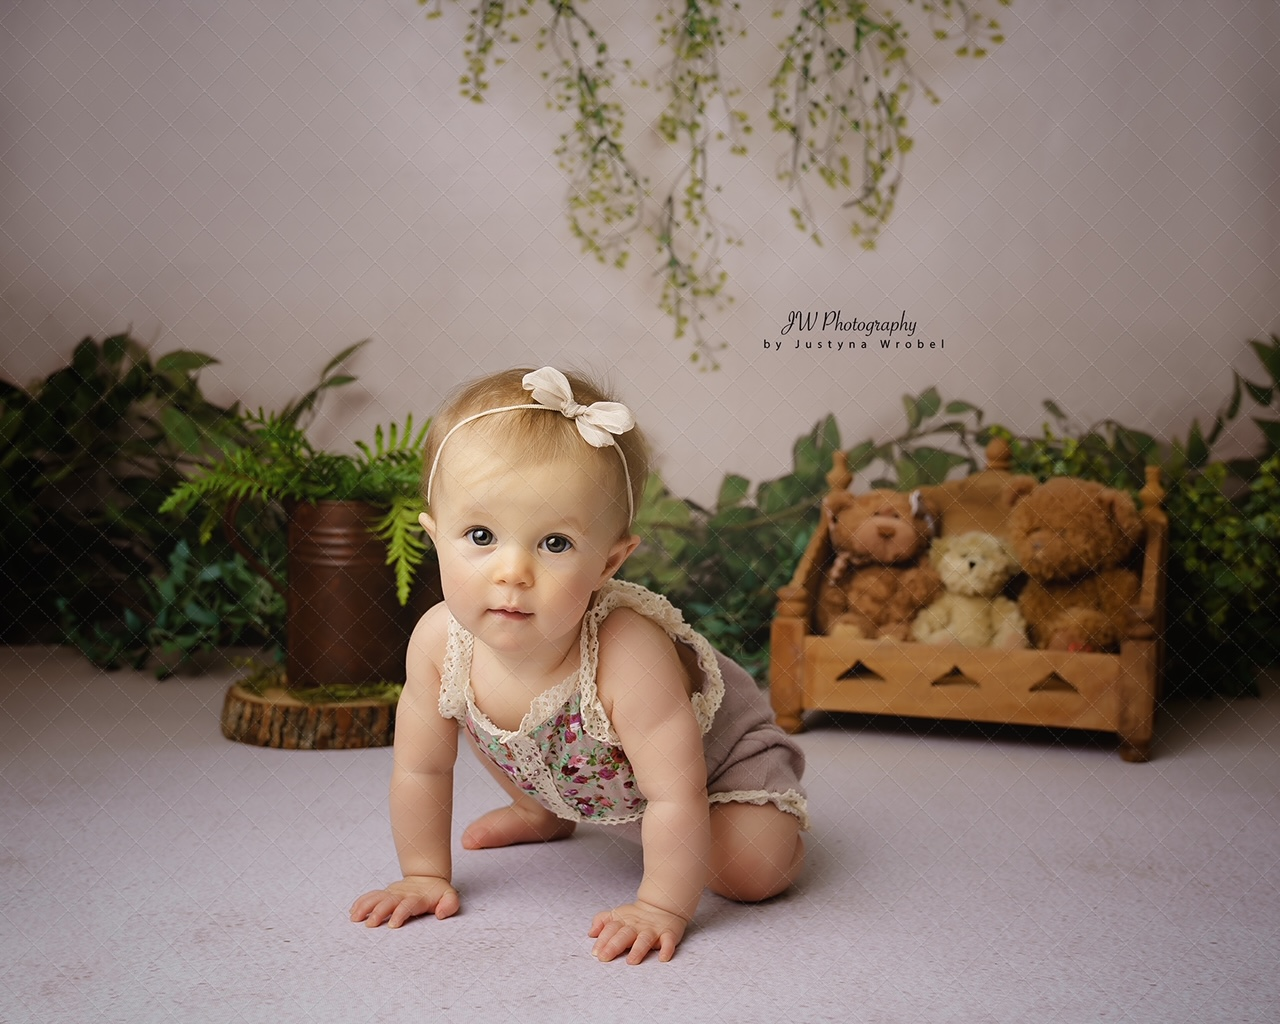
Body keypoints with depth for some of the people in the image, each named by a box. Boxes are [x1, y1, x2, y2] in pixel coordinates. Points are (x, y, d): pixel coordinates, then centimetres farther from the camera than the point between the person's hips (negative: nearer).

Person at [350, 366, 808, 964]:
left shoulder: (628, 654, -47)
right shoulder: (439, 641, -30)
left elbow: (677, 796, -39)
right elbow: (420, 768, -13)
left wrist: (662, 909, -34)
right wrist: (425, 876, -8)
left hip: (714, 745, -5)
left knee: (753, 871, -23)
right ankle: (546, 813, 31)